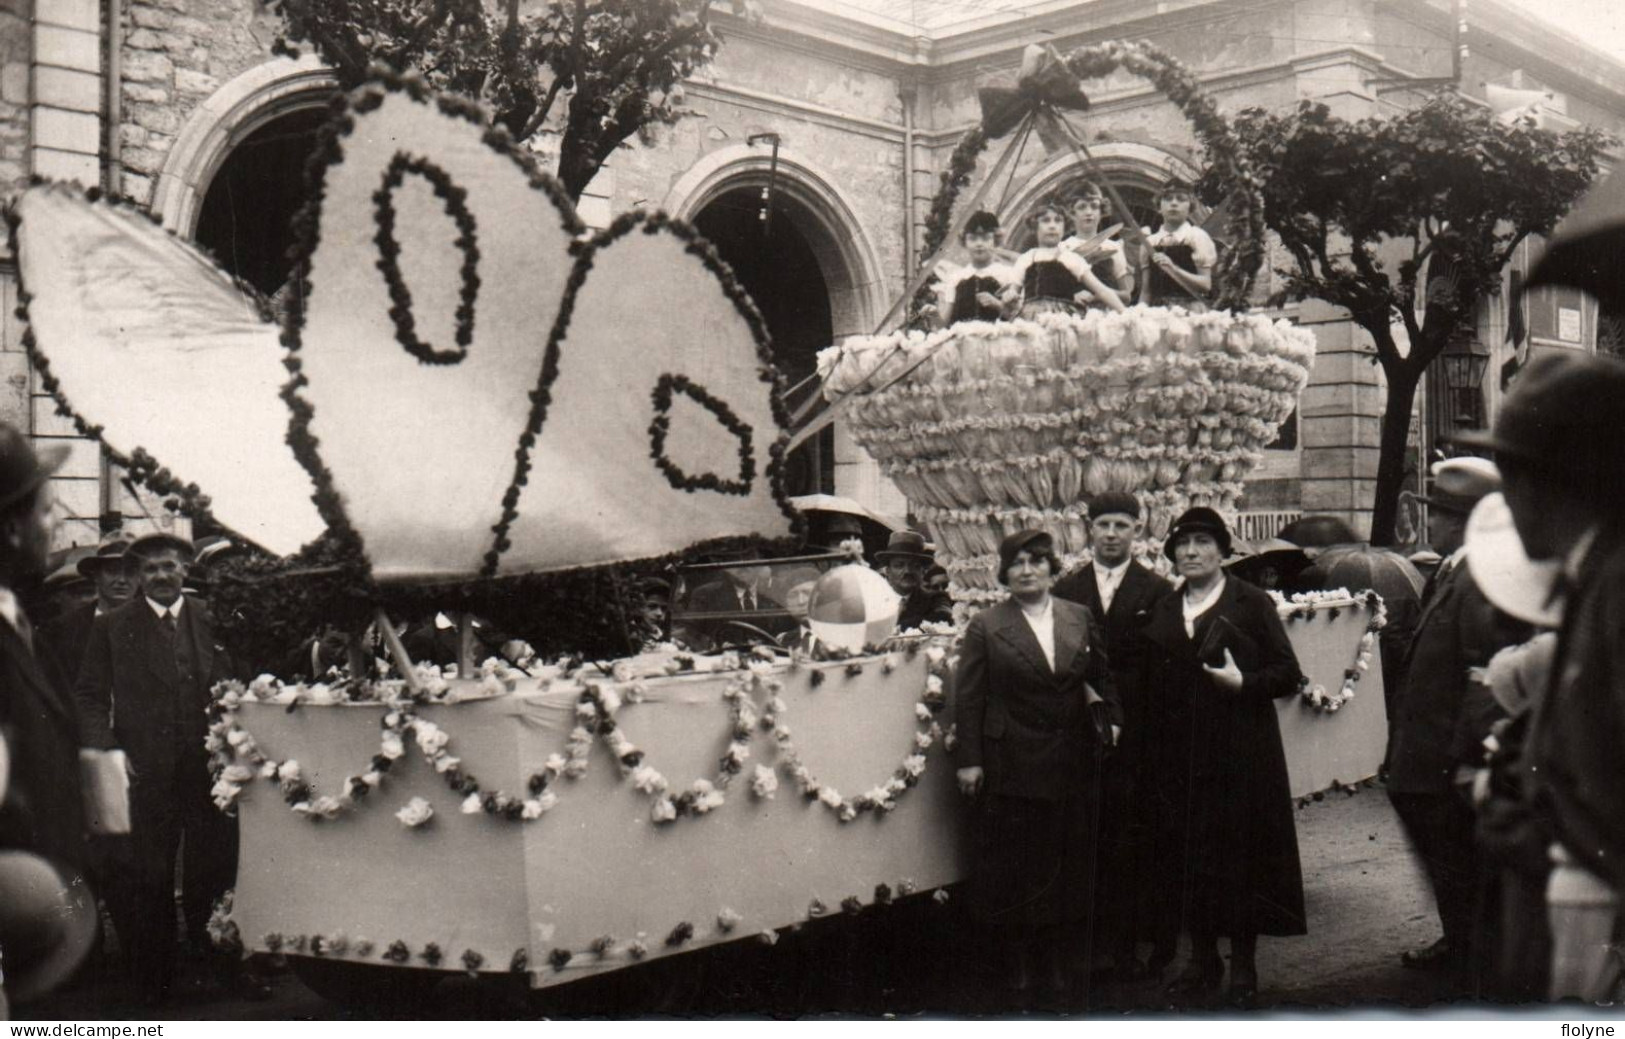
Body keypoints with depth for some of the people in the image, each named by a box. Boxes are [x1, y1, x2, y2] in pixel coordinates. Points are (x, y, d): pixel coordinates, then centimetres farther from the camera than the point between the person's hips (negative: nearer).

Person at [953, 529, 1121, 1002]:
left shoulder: (1080, 618, 7)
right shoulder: (986, 627, -3)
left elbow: (1102, 675, 16)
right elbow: (968, 698, -4)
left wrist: (1112, 718, 3)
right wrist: (970, 760, -7)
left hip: (1071, 763, 3)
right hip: (1012, 764, -3)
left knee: (1068, 857, 9)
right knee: (1012, 861, 5)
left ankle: (1058, 953, 22)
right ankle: (1016, 957, 18)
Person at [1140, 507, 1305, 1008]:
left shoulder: (1252, 604, -1)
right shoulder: (1161, 611, 12)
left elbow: (1288, 675, -3)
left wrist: (1243, 682, -19)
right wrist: (1155, 733, 5)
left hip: (1239, 755, -4)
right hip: (1177, 755, 4)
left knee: (1240, 853, 1)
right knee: (1185, 854, 7)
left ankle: (1243, 965, 14)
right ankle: (1203, 960, 20)